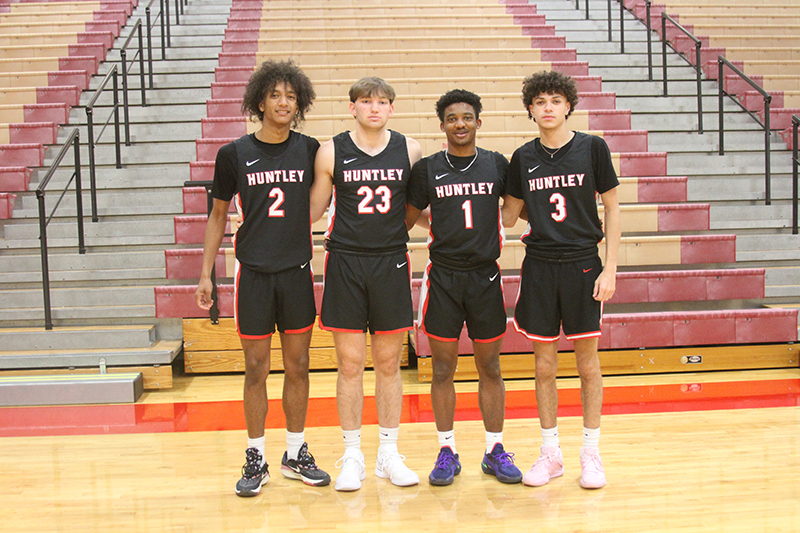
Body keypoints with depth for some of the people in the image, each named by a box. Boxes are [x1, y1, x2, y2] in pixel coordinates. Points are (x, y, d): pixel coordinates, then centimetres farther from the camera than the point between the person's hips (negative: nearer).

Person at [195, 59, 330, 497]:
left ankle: (296, 454, 22)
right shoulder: (235, 154, -1)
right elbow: (218, 216, 7)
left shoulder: (310, 150, 1)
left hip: (297, 271, 1)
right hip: (253, 272, -1)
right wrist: (206, 274, 4)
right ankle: (255, 459, 17)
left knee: (297, 365, 8)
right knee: (256, 367, 4)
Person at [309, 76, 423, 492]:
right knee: (350, 364, 2)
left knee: (388, 364, 8)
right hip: (345, 263, -1)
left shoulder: (409, 150, 5)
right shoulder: (331, 152, 1)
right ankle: (352, 457, 15)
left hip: (392, 263, 1)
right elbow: (313, 210, 6)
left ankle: (389, 454, 20)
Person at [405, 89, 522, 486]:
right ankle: (447, 451, 16)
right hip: (442, 277, -1)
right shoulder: (426, 169, 2)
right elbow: (406, 219, 10)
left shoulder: (497, 165, 6)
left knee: (490, 368, 8)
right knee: (443, 369, 4)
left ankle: (495, 450, 19)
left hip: (485, 275, 1)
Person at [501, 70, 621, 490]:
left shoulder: (592, 148, -1)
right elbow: (509, 216, 12)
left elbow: (612, 208, 1)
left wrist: (610, 268, -4)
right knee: (544, 365, 7)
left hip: (583, 264, -2)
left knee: (587, 362, 5)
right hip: (539, 266, 2)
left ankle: (591, 453, 17)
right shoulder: (523, 158, 5)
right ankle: (550, 453, 20)